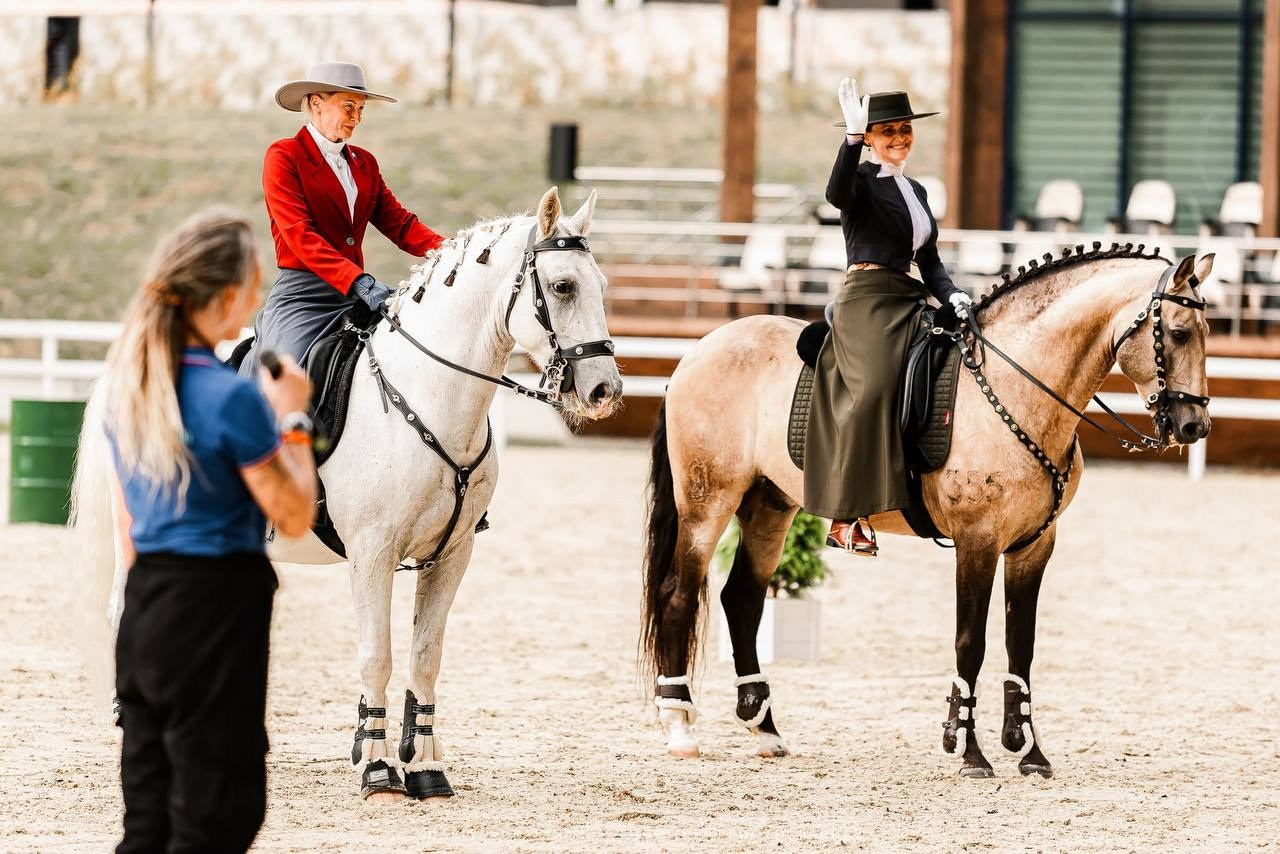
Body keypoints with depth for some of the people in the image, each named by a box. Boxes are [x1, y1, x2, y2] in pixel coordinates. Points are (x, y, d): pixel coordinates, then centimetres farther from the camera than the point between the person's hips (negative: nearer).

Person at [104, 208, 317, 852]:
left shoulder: (128, 384, 7)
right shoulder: (232, 399, -17)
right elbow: (294, 517, -9)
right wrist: (293, 420, 0)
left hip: (144, 606, 8)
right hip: (217, 609, -8)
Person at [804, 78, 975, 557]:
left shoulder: (915, 192, 23)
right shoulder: (861, 180, 1)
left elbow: (929, 262, 22)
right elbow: (837, 195, -25)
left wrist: (951, 295, 3)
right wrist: (853, 137, -34)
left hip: (908, 303, 8)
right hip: (867, 299, -8)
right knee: (872, 390, -27)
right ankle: (846, 518, -30)